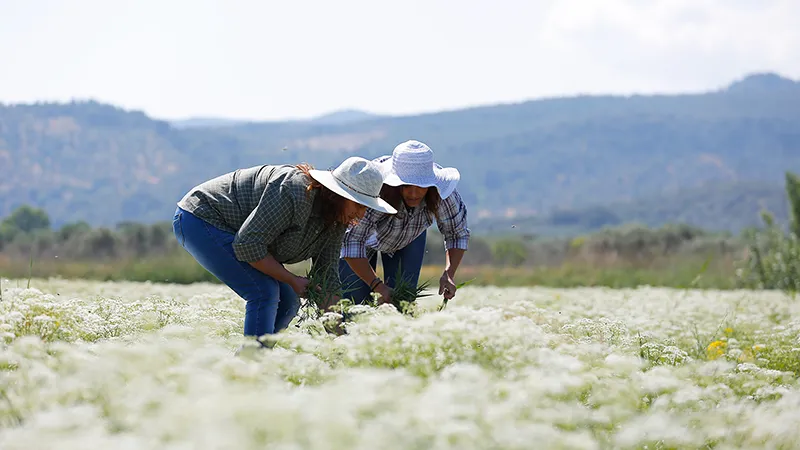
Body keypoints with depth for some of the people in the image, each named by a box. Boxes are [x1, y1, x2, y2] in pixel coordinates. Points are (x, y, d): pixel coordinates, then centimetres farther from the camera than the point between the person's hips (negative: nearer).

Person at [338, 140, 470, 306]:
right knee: (354, 298, -9)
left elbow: (458, 233, -17)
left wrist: (448, 274, -33)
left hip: (410, 237, 3)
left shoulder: (441, 194, -32)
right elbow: (351, 241, -42)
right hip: (361, 231, -2)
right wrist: (378, 286, -48)